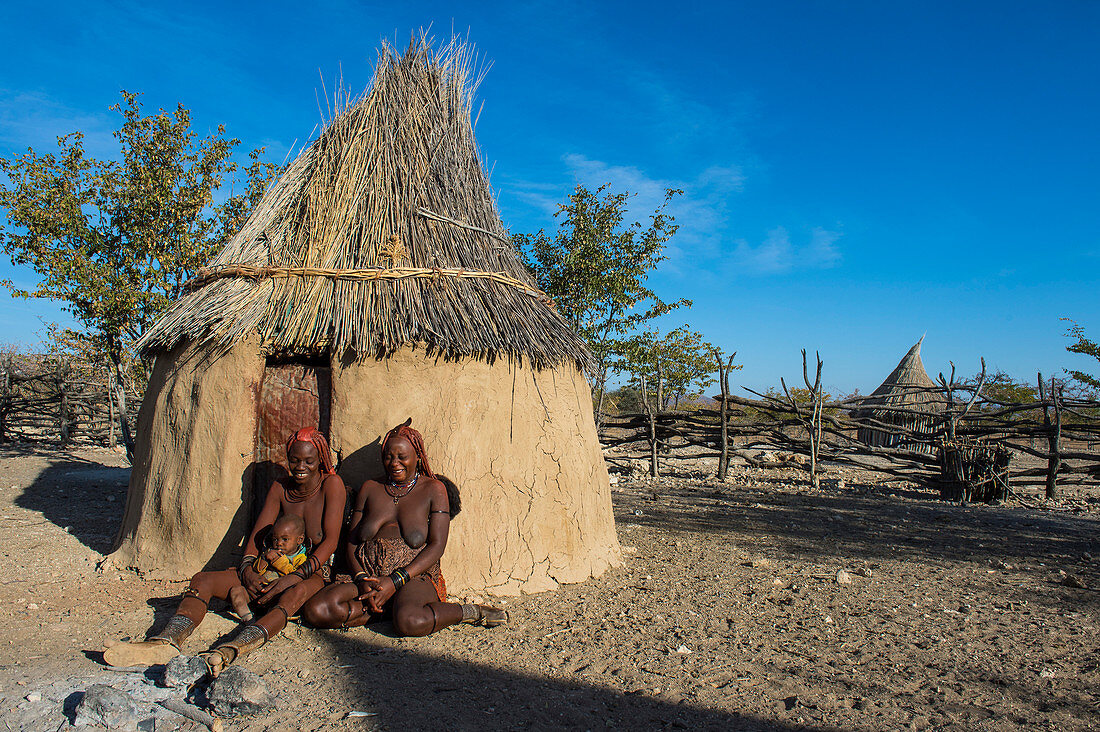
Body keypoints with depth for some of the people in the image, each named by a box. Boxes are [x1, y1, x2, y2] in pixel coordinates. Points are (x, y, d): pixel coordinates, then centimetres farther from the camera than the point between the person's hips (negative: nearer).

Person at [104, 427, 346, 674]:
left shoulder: (331, 484, -6)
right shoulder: (280, 489, 10)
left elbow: (330, 542, -14)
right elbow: (256, 534, 5)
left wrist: (293, 578, -25)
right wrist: (247, 569, -16)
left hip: (313, 574, -6)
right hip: (273, 570, 6)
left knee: (297, 592, -42)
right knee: (202, 580, -13)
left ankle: (230, 650, -61)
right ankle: (167, 641, -39)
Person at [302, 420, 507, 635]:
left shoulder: (434, 490, 2)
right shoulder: (370, 489, 13)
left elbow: (437, 545, -6)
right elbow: (351, 541, 11)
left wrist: (395, 581, -16)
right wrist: (361, 579, -10)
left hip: (417, 578, -4)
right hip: (367, 576, 4)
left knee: (409, 622, -38)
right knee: (315, 611, -23)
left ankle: (470, 612, -13)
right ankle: (389, 608, -12)